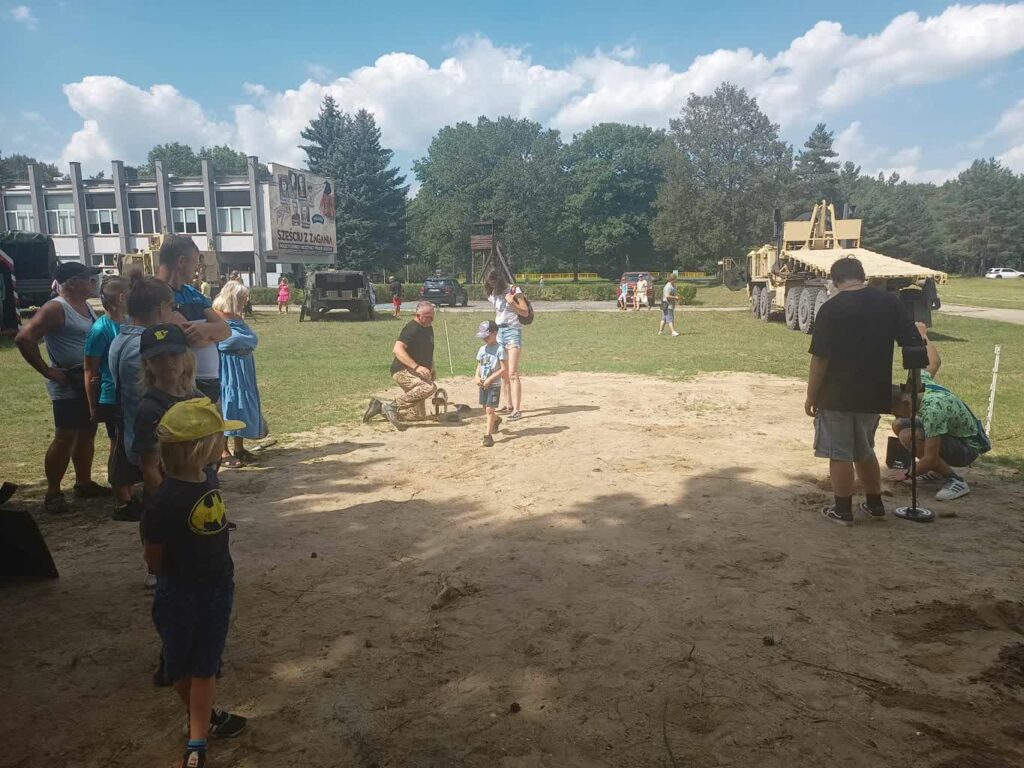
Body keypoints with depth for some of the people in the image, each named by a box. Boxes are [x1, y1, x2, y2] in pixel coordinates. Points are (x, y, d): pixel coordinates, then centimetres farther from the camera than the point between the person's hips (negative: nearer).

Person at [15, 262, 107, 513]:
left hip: (90, 381, 8)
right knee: (65, 437, -4)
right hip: (69, 385, -8)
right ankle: (53, 493, 7)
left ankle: (84, 483, 27)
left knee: (87, 433, 15)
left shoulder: (86, 305, 11)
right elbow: (24, 338, -22)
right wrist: (47, 371, -18)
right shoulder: (56, 308, -14)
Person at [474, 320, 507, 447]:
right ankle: (497, 419, 48)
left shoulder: (499, 349, -13)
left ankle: (489, 435, -6)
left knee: (489, 409, -10)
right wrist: (477, 377, -6)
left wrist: (490, 379, -20)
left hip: (494, 385, -7)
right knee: (486, 409, 18)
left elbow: (503, 369, -16)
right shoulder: (482, 349, 7)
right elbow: (479, 365, 13)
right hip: (483, 384, 7)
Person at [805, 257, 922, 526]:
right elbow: (915, 345, 2)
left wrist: (811, 396, -6)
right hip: (873, 394, 5)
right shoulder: (890, 302, 0)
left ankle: (843, 511, 14)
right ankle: (875, 505, 30)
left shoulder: (831, 309, -12)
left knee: (840, 454, 6)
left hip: (837, 395, -5)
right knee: (864, 451, 21)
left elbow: (820, 358, -14)